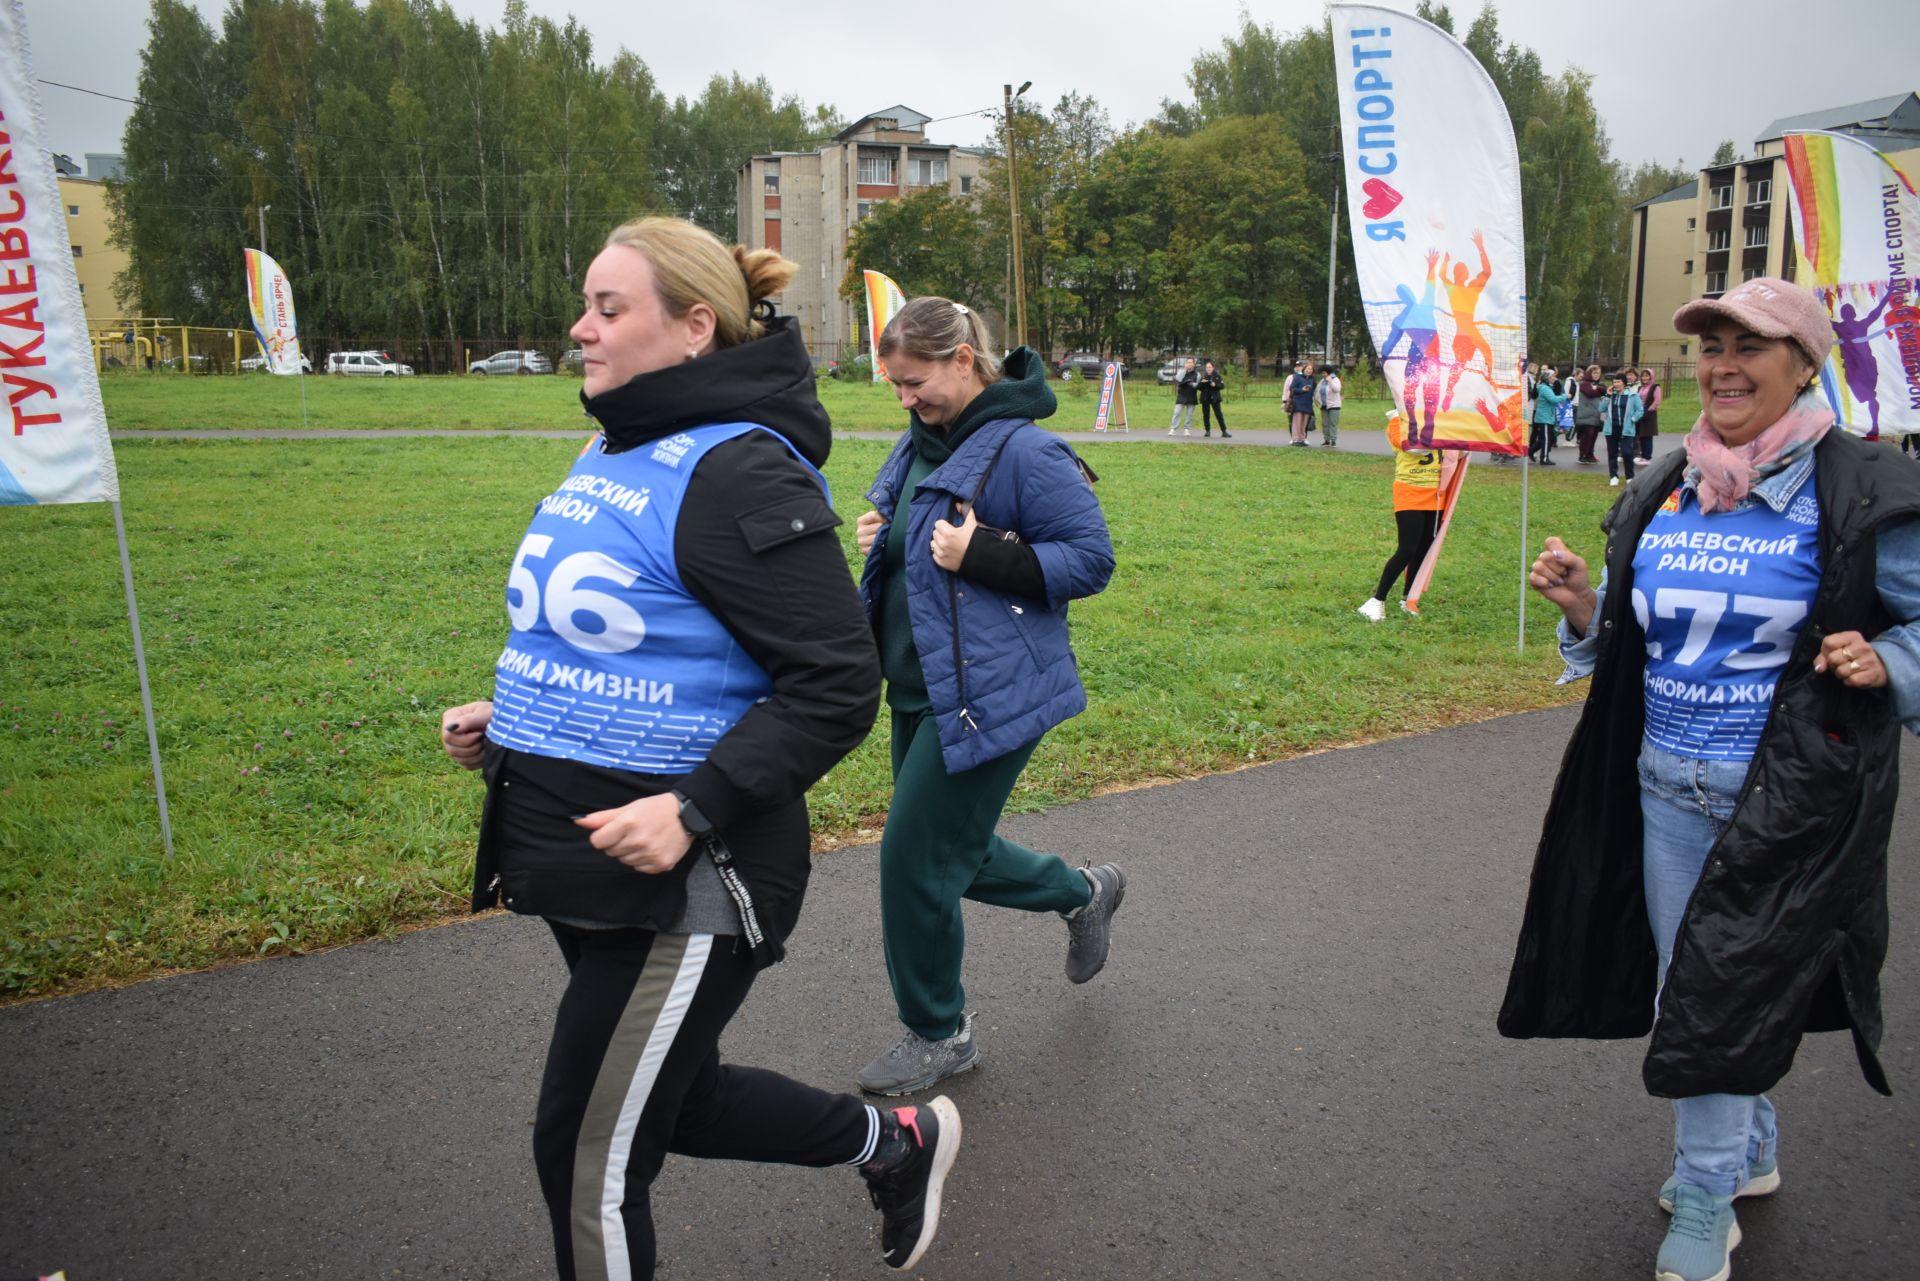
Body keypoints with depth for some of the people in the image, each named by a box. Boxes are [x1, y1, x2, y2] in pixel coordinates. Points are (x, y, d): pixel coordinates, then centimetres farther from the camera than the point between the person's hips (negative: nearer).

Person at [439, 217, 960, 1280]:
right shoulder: (613, 451, 9)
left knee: (589, 1156, 5)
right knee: (680, 1101, 24)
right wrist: (512, 718, 7)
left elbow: (835, 686, -21)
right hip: (586, 862, 10)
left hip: (680, 879, -9)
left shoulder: (739, 472, -19)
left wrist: (696, 809, -28)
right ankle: (896, 1144, 44)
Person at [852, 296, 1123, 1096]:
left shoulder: (1024, 451, -16)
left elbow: (1092, 558, -16)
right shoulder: (920, 444, 10)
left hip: (987, 694, -9)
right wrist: (880, 538, 0)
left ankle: (938, 1035, 19)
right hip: (921, 690, 9)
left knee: (916, 856, -3)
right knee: (948, 849, 18)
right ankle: (1083, 893, 43)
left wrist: (981, 556, -25)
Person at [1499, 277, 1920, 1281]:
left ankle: (1704, 1200, 21)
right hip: (1666, 786, 6)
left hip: (1787, 801, -6)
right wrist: (1582, 605, -5)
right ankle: (1750, 1150, 43)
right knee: (1687, 983, 17)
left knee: (1719, 991, -1)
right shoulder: (1662, 492, 5)